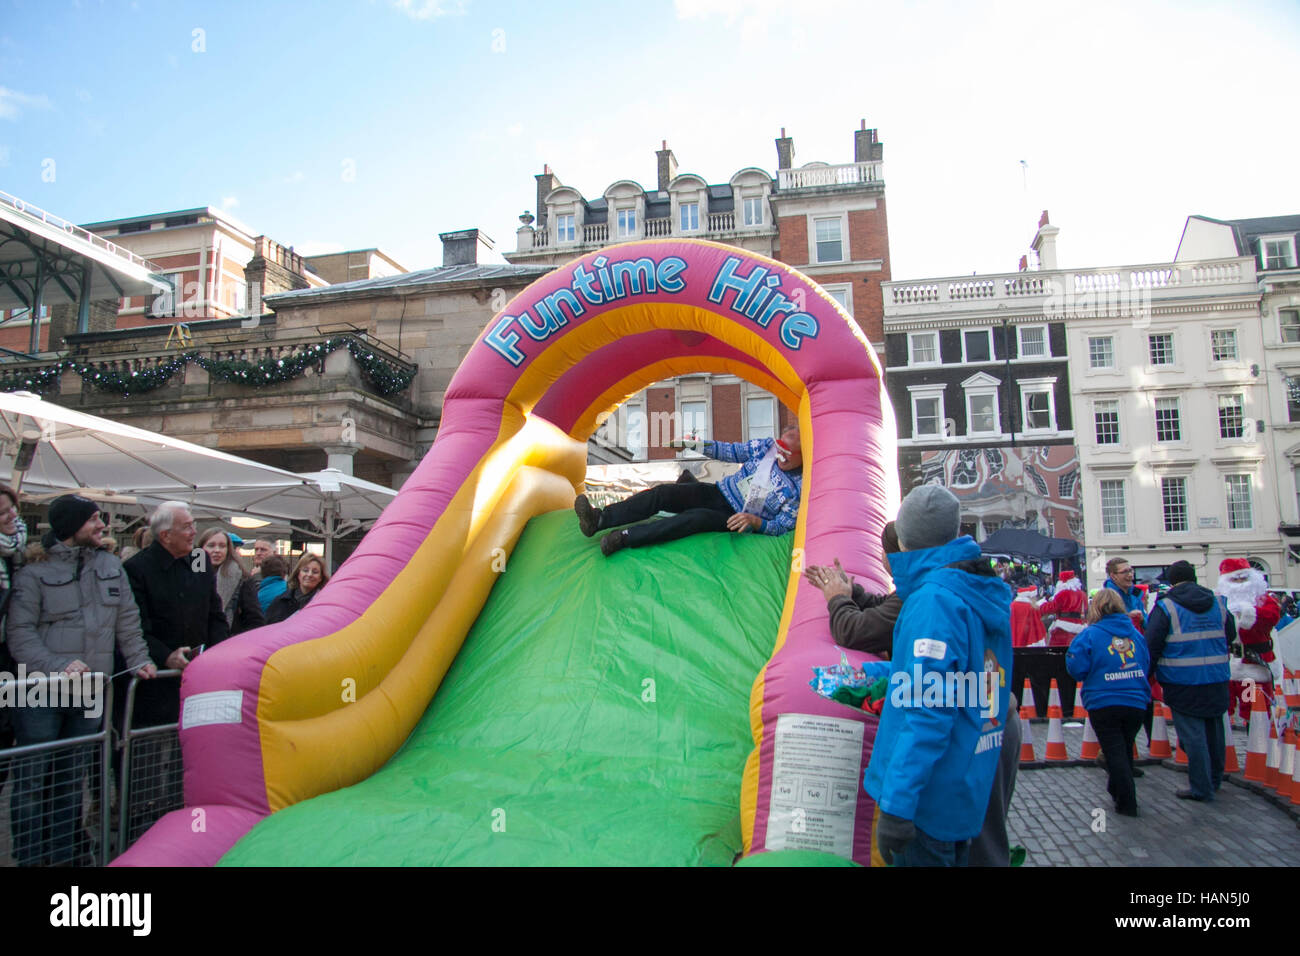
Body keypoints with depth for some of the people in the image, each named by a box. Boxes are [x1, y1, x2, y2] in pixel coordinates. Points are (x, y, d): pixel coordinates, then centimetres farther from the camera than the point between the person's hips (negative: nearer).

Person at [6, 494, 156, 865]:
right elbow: (20, 635, -10)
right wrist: (59, 667, -21)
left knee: (72, 779, 13)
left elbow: (127, 621, 14)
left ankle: (63, 855, 24)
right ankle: (28, 858, 12)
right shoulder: (34, 571, -6)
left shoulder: (110, 566, 8)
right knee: (32, 780, 0)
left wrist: (139, 660, 7)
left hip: (89, 695, 4)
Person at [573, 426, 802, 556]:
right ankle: (598, 519, -27)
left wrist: (754, 520, -27)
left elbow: (781, 527, -10)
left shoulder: (801, 490, -13)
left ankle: (624, 538, -44)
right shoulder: (766, 446, 0)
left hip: (735, 519, -6)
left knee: (698, 517, -36)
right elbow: (731, 451, 11)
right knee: (663, 493, -17)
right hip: (719, 493, 6)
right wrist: (694, 444, 5)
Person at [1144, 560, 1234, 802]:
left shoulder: (1165, 608, -11)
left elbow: (1152, 646, -12)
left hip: (1183, 681, -5)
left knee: (1192, 735, 1)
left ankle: (1201, 789, 5)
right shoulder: (1218, 602, 4)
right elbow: (1230, 636, 16)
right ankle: (1214, 780, 34)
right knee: (1213, 730, 19)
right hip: (1217, 680, 5)